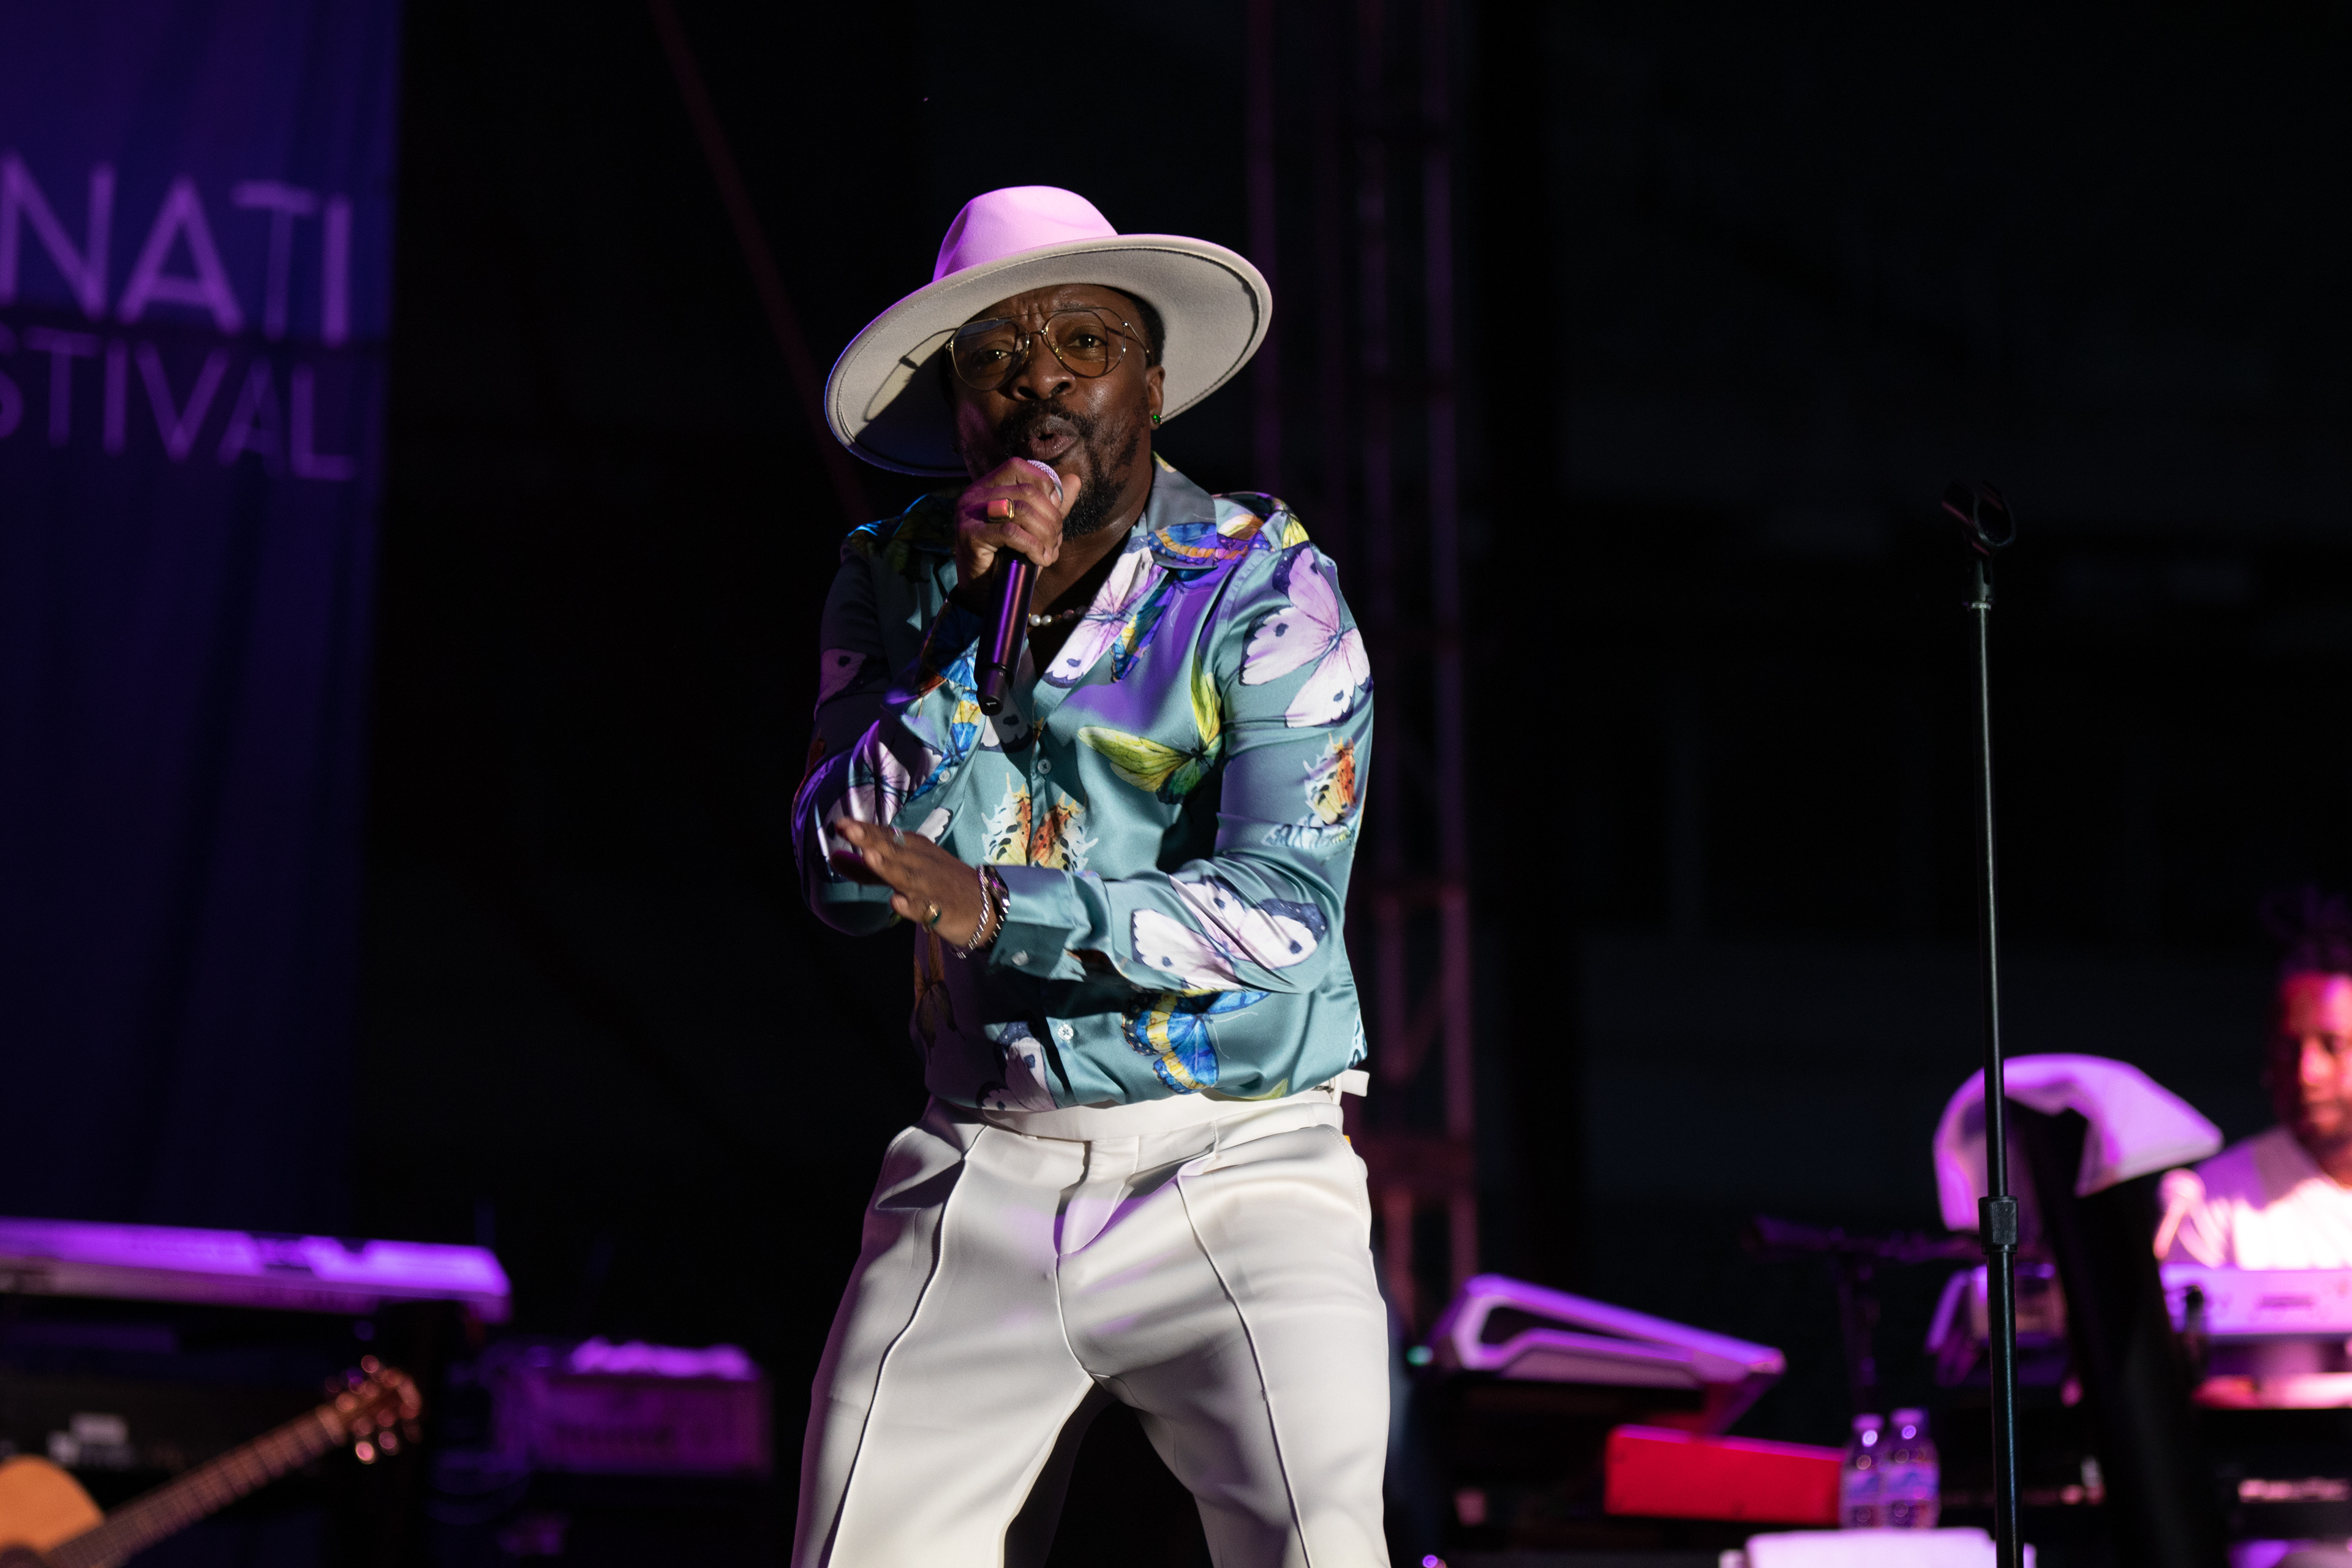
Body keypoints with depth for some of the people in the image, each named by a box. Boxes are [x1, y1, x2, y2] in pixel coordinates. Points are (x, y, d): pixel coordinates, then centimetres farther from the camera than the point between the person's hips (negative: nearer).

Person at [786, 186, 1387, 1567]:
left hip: (1236, 1162, -3)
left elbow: (1283, 908, -14)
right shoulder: (896, 582, 7)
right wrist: (978, 624, -15)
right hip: (980, 1178, 3)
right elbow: (847, 874, -5)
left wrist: (999, 908, -25)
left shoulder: (1263, 588, -4)